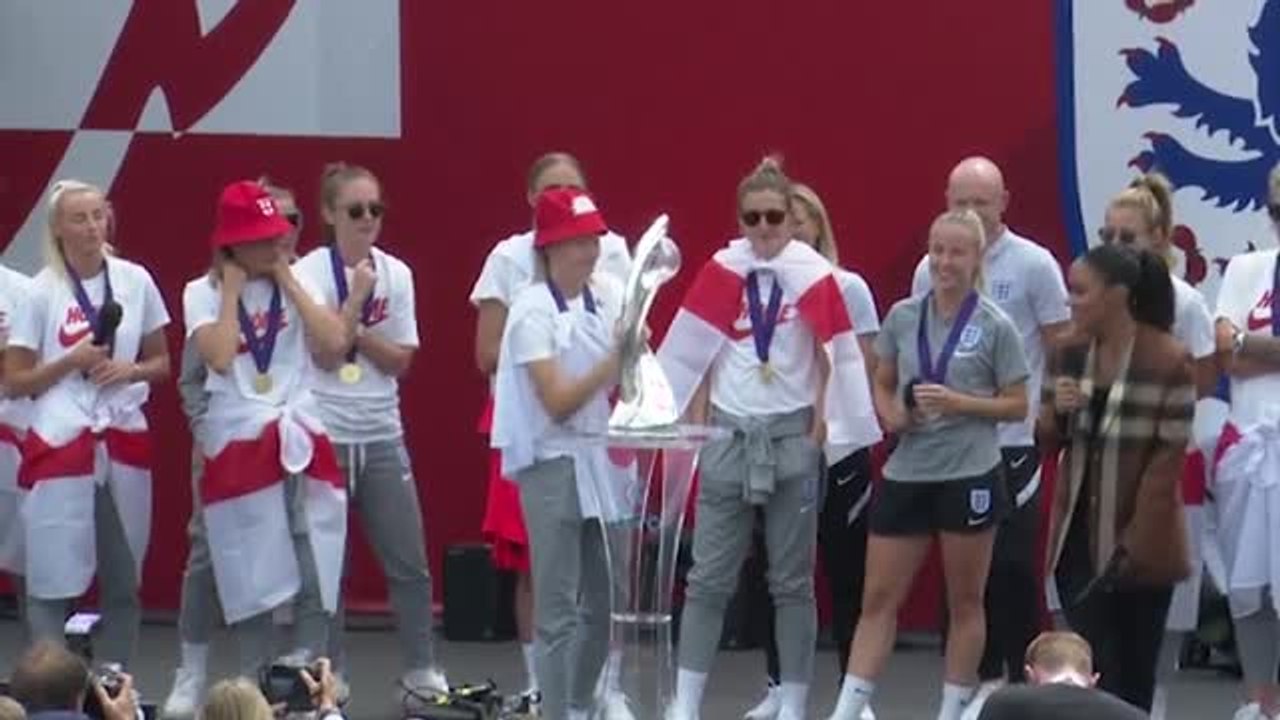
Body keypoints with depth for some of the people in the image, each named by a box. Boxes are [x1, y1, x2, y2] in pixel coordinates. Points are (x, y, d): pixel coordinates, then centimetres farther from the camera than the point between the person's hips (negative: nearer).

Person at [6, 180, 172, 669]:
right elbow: (14, 381, -2)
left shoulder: (136, 281, 5)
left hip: (124, 441, 3)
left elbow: (161, 363, 14)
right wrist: (72, 362, -13)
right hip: (60, 445, -3)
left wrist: (130, 371, -7)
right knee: (53, 577, -4)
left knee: (123, 579, 7)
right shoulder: (40, 292, -3)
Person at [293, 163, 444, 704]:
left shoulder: (396, 274, 4)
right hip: (324, 433, -3)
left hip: (382, 435, 3)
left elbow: (401, 360, 1)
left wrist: (356, 330, -13)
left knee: (409, 562, 2)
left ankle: (421, 675, 11)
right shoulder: (310, 272, -7)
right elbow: (326, 352, -15)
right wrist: (357, 295, -16)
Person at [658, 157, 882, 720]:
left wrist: (821, 424, -9)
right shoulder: (722, 271, 2)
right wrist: (696, 425, 1)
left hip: (790, 435, -2)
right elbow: (695, 352, 6)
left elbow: (833, 356, -4)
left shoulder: (812, 273, -4)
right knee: (708, 578, 1)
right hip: (729, 434, 2)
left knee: (792, 582, 5)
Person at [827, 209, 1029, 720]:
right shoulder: (903, 317, 4)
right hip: (906, 473, 3)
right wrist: (891, 414, -6)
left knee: (964, 602, 8)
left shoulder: (995, 327, -5)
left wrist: (958, 402, -15)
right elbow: (883, 384, 15)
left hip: (970, 476, -3)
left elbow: (1017, 406, -2)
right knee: (879, 599, 3)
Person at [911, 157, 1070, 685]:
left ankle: (1023, 679, 5)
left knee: (1013, 565, -2)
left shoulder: (1033, 265, -3)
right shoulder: (931, 269, 7)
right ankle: (981, 675, 16)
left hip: (1013, 439, -4)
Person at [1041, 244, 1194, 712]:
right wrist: (1057, 412, -11)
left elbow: (1170, 456, -11)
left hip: (1141, 544, -4)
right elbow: (1049, 440, 12)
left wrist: (1137, 538, -15)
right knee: (1091, 665, -3)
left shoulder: (1168, 361, -12)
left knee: (1136, 666, 6)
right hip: (1079, 536, 4)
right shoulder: (1071, 355, 4)